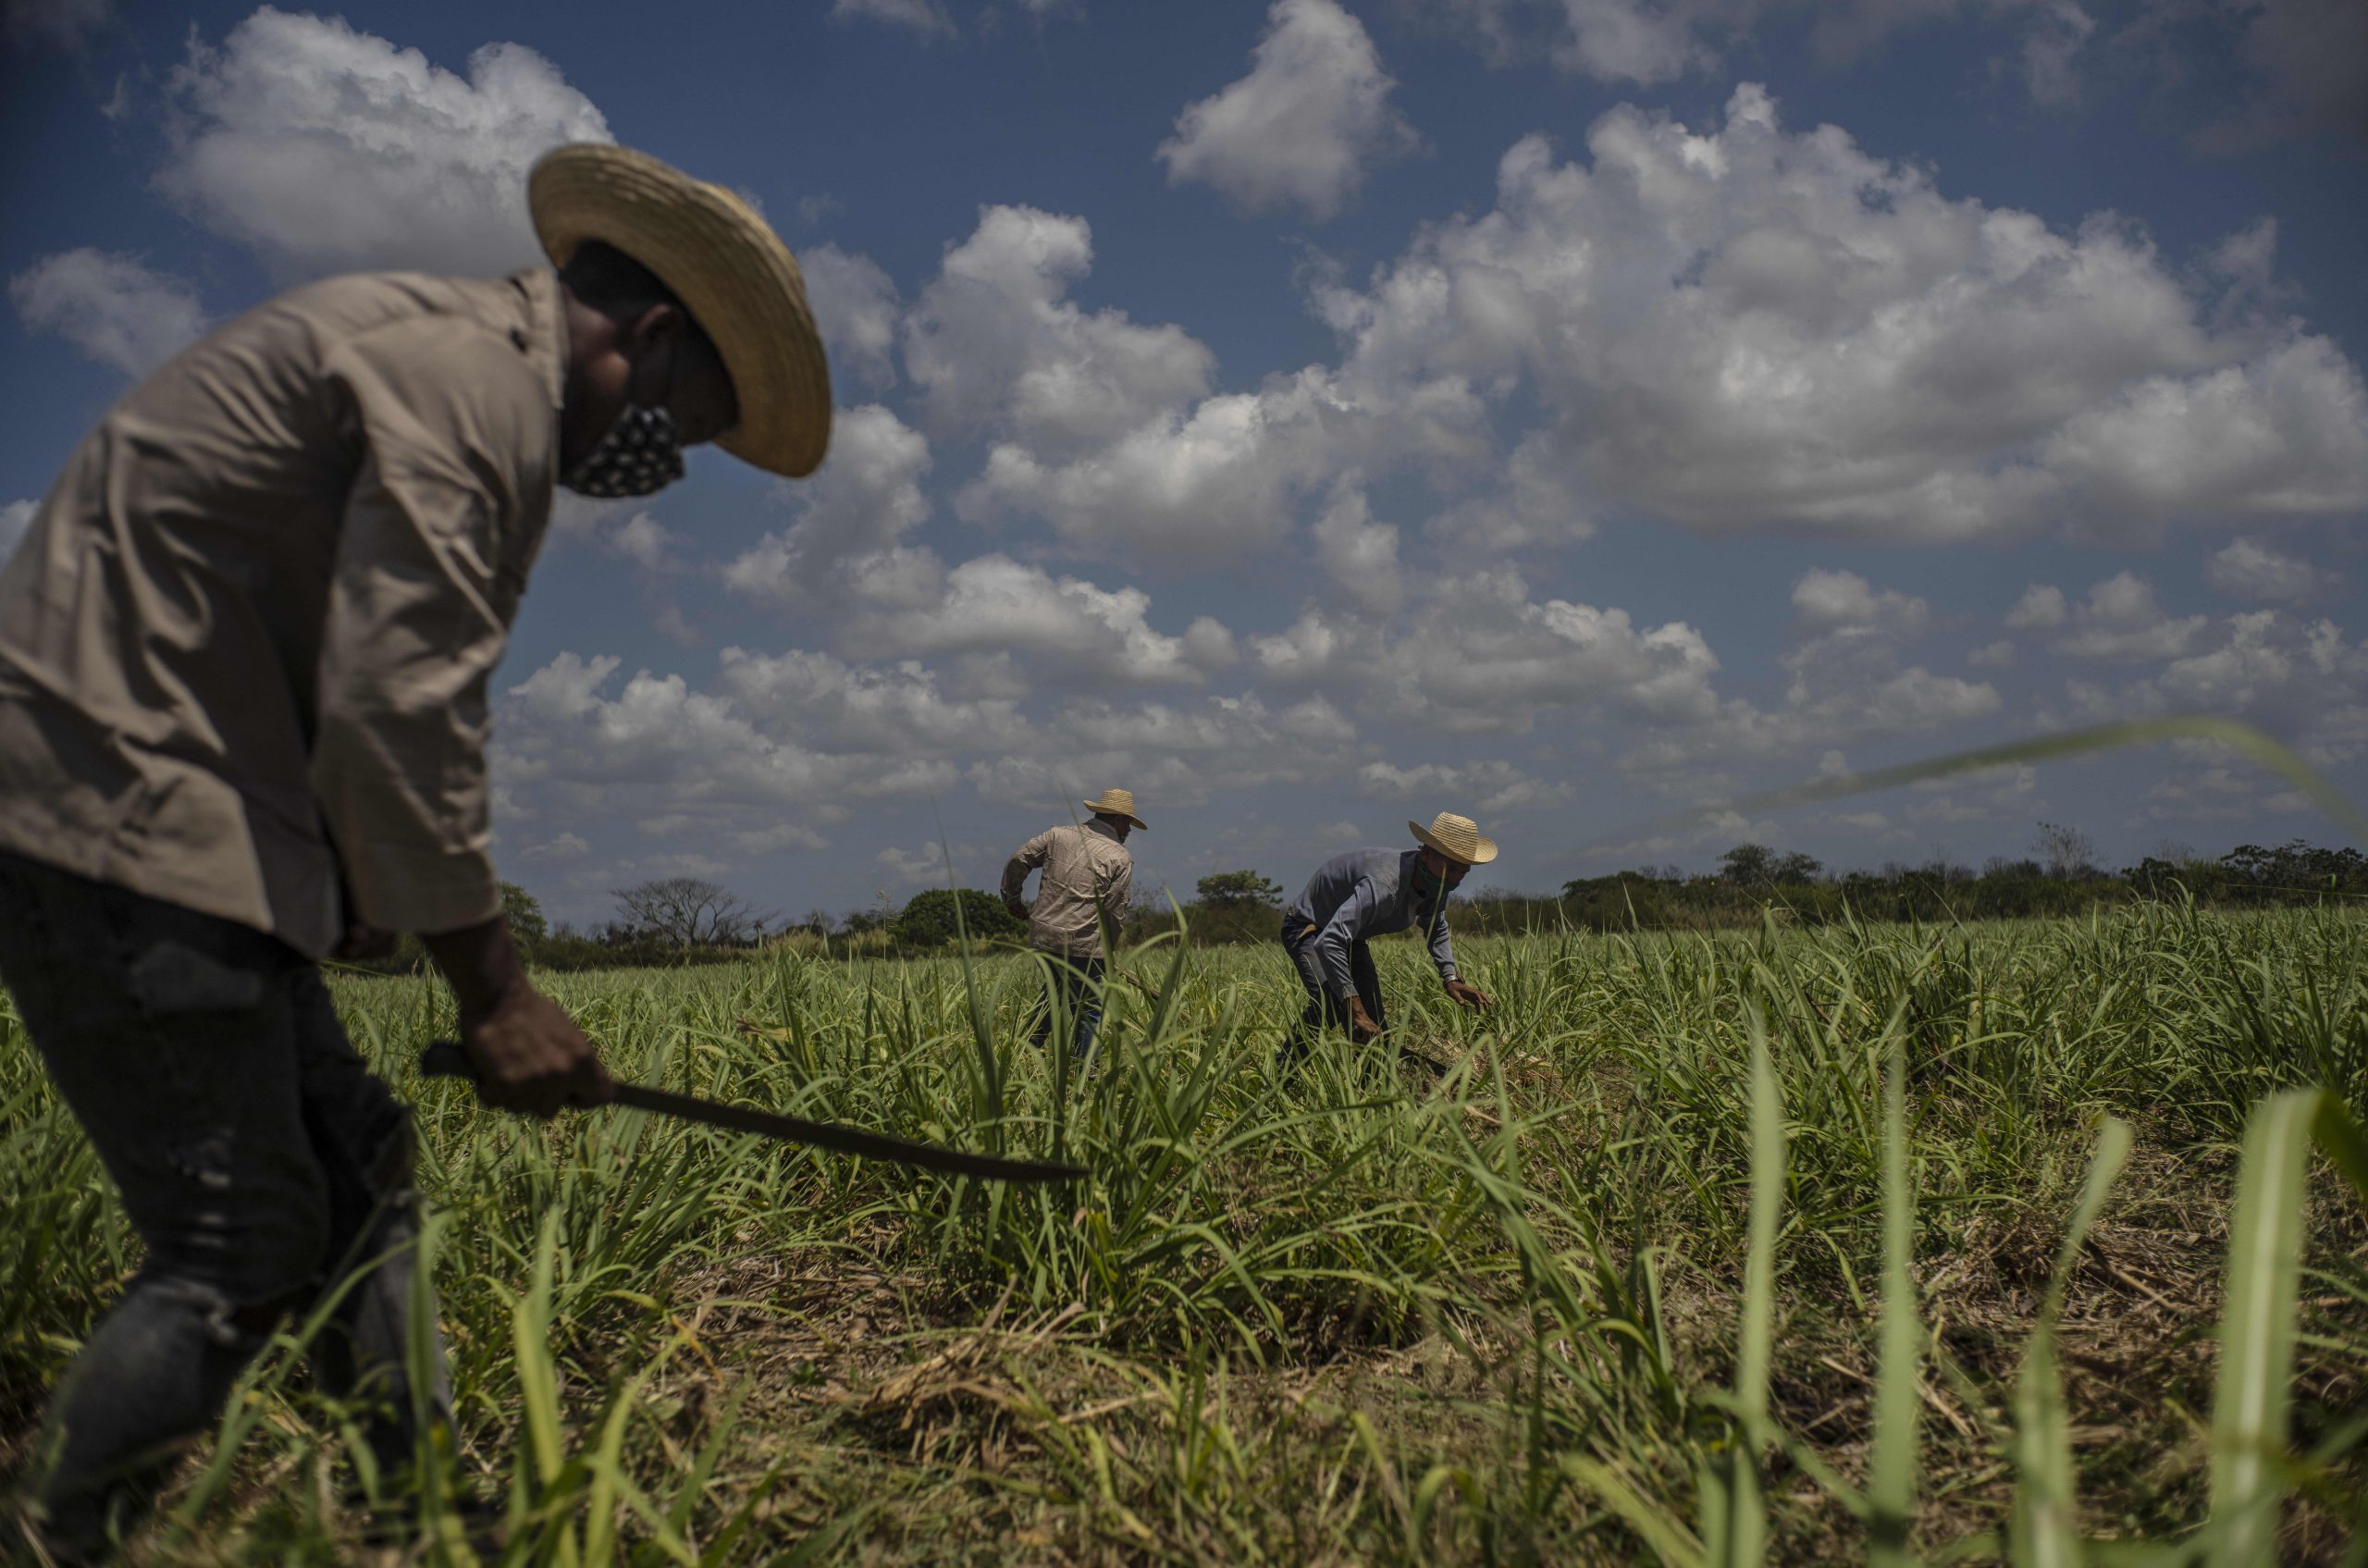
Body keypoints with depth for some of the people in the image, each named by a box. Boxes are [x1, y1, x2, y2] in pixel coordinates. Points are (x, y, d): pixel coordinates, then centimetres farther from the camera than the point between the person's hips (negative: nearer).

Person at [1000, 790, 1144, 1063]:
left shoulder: (1059, 834, 8)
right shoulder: (1121, 858, -4)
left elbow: (1018, 862, 5)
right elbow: (1114, 912, -6)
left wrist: (1012, 899, 20)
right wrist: (1108, 950, 9)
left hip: (1044, 936, 5)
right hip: (1084, 944, -5)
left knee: (1055, 991, 28)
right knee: (1089, 1010, 6)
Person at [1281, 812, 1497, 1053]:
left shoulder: (1434, 884, -11)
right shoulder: (1384, 884, -41)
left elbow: (1436, 929, 14)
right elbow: (1327, 943, -49)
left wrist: (1451, 977, -1)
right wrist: (1355, 1010, -49)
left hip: (1349, 935, 9)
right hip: (1307, 930, -9)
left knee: (1373, 1021, 1)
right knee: (1330, 1003, -31)